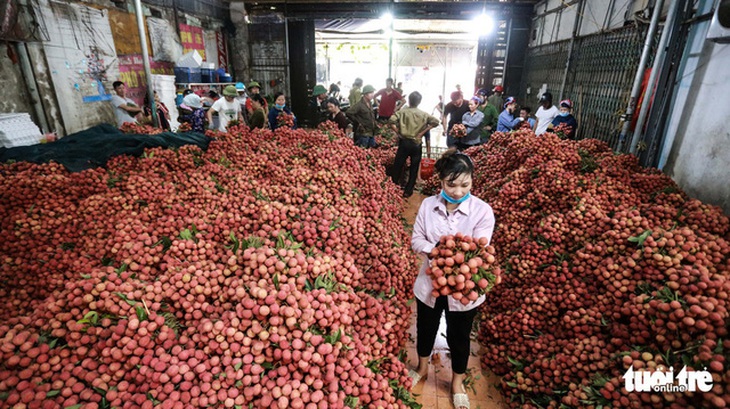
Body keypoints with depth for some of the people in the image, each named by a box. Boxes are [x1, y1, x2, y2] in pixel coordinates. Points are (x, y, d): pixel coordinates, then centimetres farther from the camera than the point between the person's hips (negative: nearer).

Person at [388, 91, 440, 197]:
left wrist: (398, 132, -4)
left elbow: (391, 120, -14)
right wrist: (422, 132, -5)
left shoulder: (402, 111, -1)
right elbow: (435, 121, -7)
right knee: (414, 168, 11)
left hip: (404, 142, 0)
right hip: (416, 144, 1)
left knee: (398, 166, 11)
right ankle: (408, 191, 16)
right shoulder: (423, 114, 3)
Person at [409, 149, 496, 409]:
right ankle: (422, 368, 54)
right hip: (430, 282, 3)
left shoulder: (483, 211, -17)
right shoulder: (428, 205, -9)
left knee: (458, 336, 19)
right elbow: (416, 240, -5)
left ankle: (457, 382, 48)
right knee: (425, 328, 24)